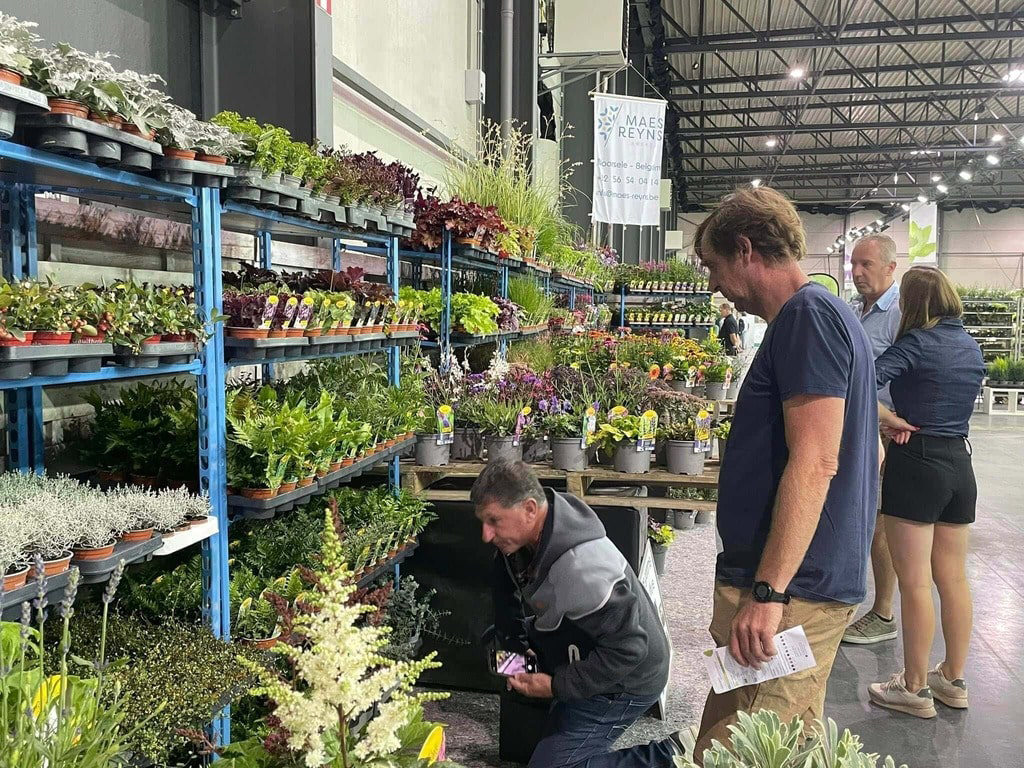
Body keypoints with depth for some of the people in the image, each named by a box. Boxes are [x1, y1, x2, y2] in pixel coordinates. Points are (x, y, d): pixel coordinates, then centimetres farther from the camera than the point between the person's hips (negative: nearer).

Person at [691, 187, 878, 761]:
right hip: (816, 580, 11)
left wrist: (768, 594, -25)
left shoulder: (808, 316, -14)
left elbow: (814, 463, -24)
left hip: (789, 589, -11)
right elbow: (868, 454, 23)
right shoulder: (830, 315, 18)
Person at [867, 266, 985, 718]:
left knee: (915, 582, 1)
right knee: (953, 576, 15)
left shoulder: (916, 343, -12)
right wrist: (914, 423, 3)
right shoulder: (972, 347, 11)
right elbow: (958, 402, 13)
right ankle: (954, 680, 27)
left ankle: (915, 689, 10)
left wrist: (891, 421, -10)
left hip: (917, 464, -7)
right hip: (960, 464, 8)